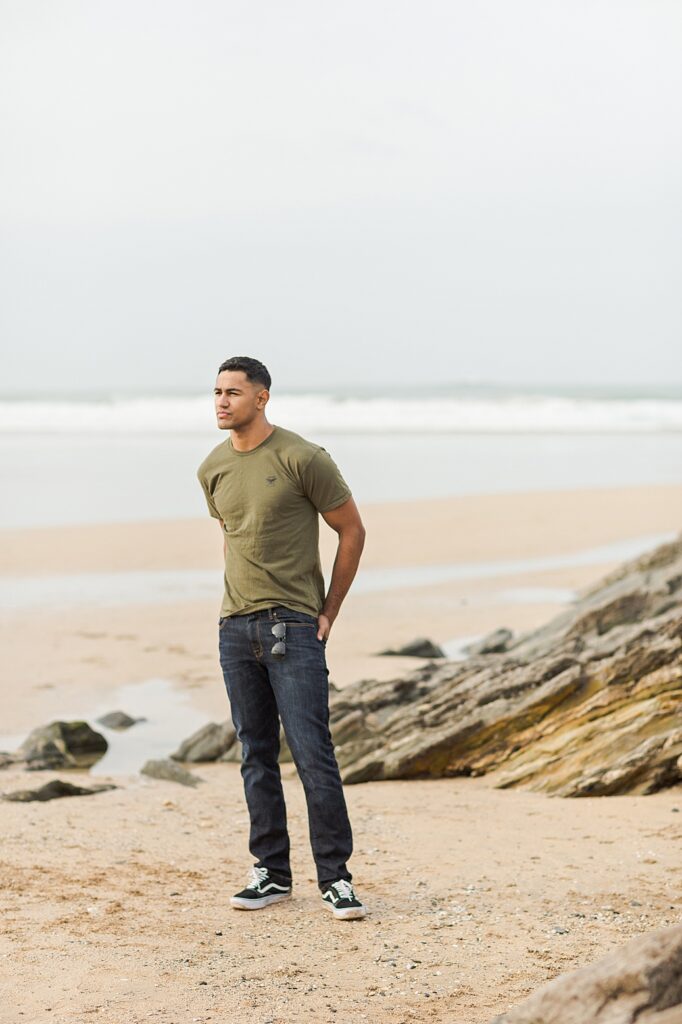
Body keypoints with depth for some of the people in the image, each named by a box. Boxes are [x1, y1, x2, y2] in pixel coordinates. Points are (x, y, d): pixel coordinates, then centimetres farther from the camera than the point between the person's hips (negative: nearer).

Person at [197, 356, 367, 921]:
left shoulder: (303, 459, -8)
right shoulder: (212, 469, 10)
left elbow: (352, 531, -1)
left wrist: (328, 611, 0)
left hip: (294, 629, -6)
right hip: (235, 630, 6)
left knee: (313, 755, -8)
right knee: (257, 757, 9)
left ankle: (335, 876, -1)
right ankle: (272, 872, 17)